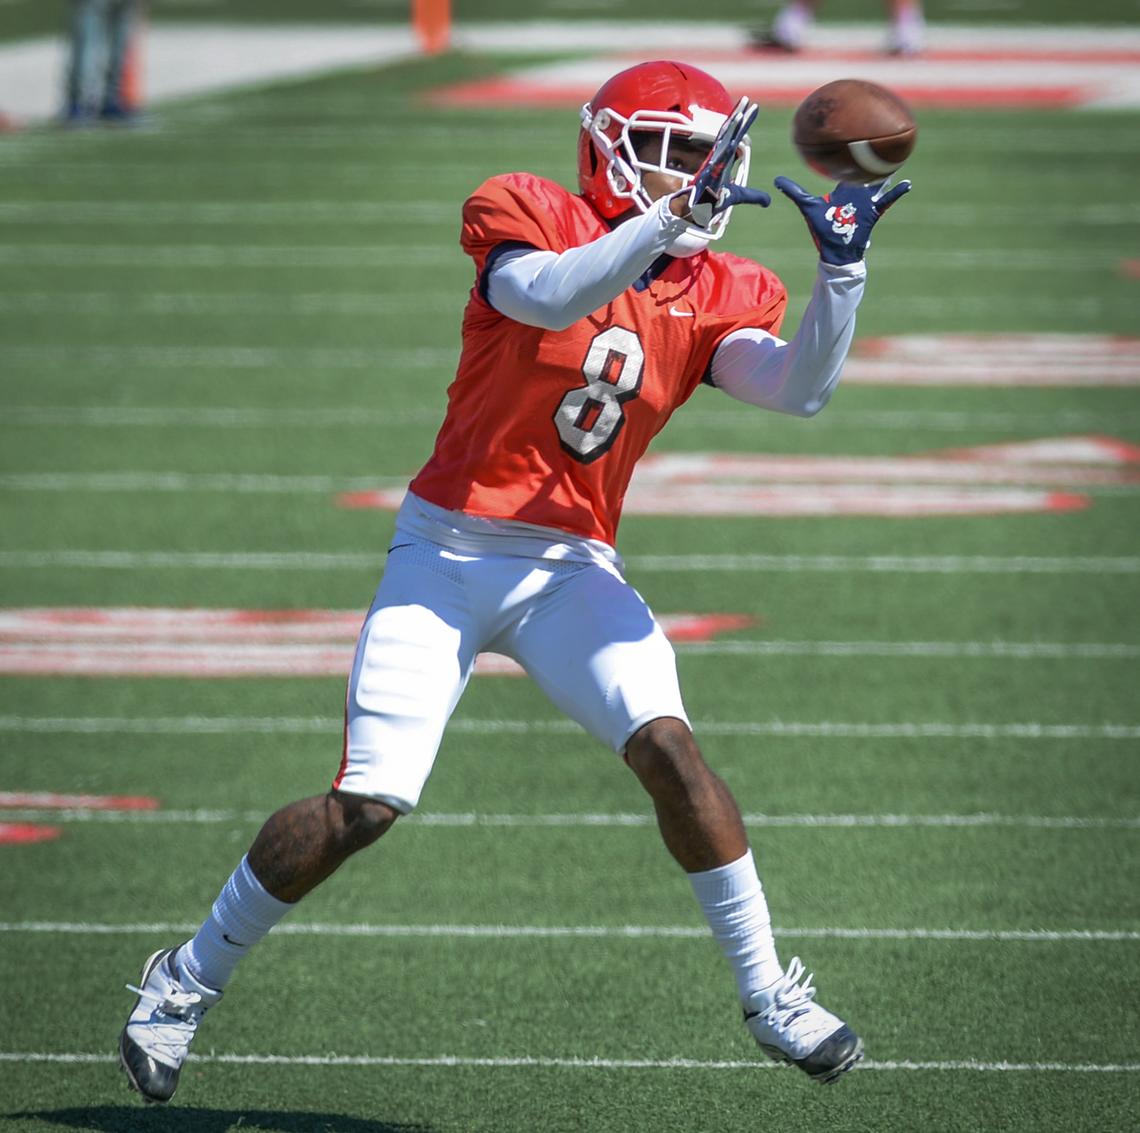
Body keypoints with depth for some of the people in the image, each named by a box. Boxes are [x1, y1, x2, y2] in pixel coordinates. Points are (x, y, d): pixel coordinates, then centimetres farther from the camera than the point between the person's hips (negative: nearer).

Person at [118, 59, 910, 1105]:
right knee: (366, 806, -9)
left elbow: (800, 389, -12)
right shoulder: (534, 221, -8)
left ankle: (767, 989, -5)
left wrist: (843, 269, -25)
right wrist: (674, 215, -37)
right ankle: (193, 974, 11)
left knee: (669, 751, -19)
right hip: (450, 548, -3)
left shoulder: (712, 300, 3)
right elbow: (549, 296, -30)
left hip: (570, 567, 3)